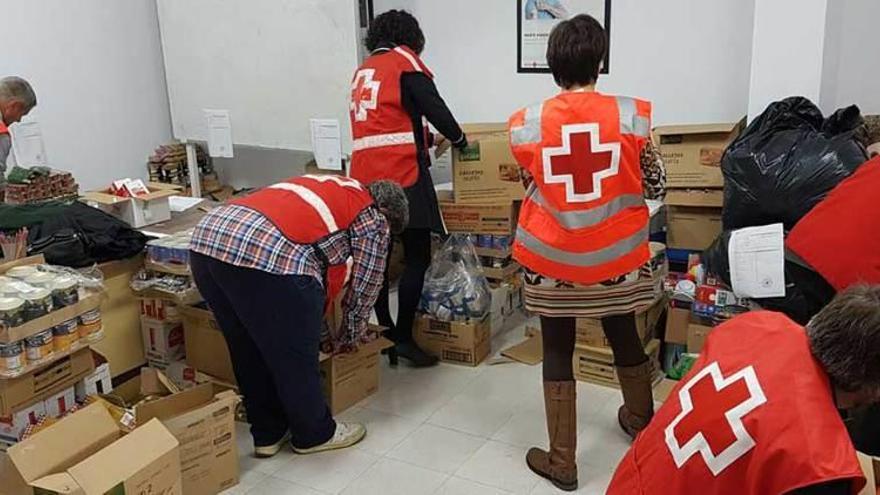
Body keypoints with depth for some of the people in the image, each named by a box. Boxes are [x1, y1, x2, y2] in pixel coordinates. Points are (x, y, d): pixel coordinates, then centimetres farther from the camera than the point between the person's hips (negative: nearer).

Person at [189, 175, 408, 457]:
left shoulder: (327, 189, 36)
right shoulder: (373, 217, 15)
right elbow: (364, 286, 19)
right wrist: (350, 337, 36)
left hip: (207, 240, 8)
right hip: (268, 257, -8)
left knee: (249, 353, 23)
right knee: (296, 356, 13)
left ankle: (268, 433, 37)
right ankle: (315, 434, 32)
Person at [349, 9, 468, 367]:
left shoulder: (362, 71, 23)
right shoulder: (404, 60, 2)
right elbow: (434, 109, -7)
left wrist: (426, 139, 34)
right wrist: (459, 139, 9)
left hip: (366, 175, 7)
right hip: (401, 173, -7)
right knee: (417, 258, -2)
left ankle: (386, 336, 16)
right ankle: (403, 338, -2)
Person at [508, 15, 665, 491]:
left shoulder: (526, 124, -8)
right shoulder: (632, 115, -10)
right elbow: (656, 185, 2)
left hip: (552, 258, -1)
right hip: (616, 256, 1)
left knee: (557, 351, 11)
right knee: (625, 338, 22)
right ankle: (641, 421, 48)